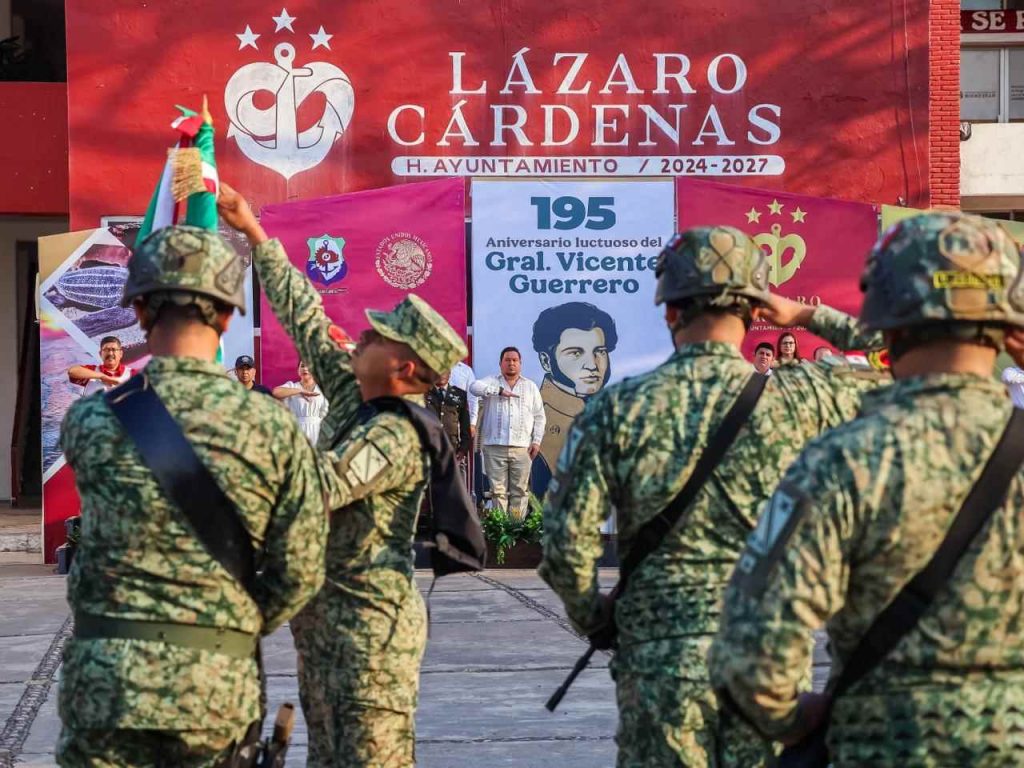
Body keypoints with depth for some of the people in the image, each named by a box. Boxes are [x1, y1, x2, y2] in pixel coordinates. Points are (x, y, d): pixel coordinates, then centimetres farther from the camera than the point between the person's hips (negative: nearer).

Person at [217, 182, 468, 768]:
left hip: (370, 618, -10)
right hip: (325, 611, 10)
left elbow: (318, 488, -31)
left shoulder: (396, 436, -19)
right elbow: (307, 319, 14)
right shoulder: (354, 393, 7)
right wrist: (255, 234, 17)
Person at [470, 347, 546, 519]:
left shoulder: (530, 387, 16)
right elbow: (474, 387, -11)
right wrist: (499, 390, -16)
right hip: (495, 446, -1)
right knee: (498, 490, -2)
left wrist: (536, 441, 4)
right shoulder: (492, 382, 11)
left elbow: (539, 416, 15)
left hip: (522, 447, 1)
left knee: (520, 491, -2)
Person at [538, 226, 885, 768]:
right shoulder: (795, 397, -5)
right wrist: (811, 317, 15)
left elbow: (567, 544, -6)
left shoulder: (616, 409, -5)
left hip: (657, 662, 0)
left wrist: (594, 620, 11)